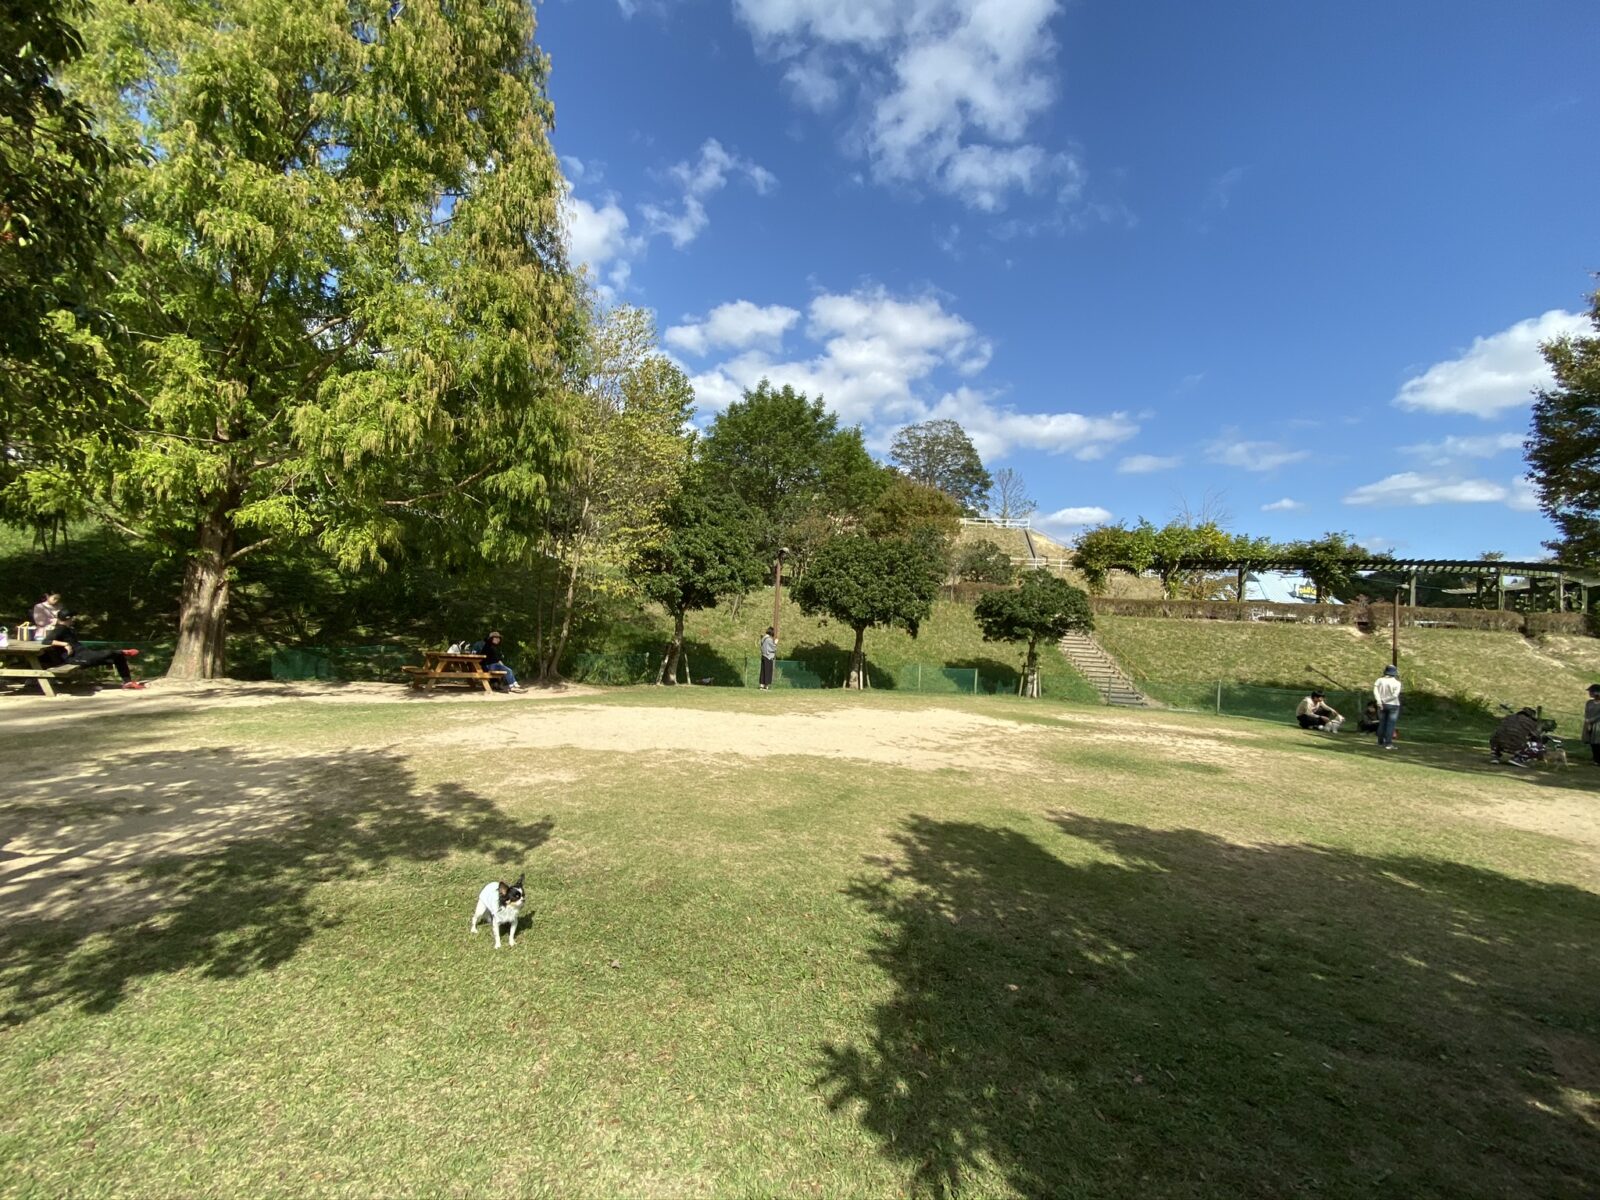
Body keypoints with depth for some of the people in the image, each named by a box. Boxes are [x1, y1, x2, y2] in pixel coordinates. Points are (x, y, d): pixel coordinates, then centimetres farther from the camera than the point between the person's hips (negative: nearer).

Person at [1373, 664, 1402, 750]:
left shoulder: (1380, 680, -1)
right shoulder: (1397, 682, -8)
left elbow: (1375, 690, -14)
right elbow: (1395, 695, -17)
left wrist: (1379, 701, -17)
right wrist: (1385, 700, -9)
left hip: (1382, 705, 3)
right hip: (1393, 705, -3)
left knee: (1382, 723, 12)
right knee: (1391, 724, -1)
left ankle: (1380, 742, 18)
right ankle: (1388, 744, -3)